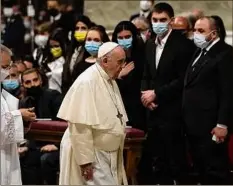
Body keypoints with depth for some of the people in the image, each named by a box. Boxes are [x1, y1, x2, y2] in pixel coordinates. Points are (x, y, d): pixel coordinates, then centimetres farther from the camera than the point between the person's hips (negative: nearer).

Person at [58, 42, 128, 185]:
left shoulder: (110, 81, 10)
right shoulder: (87, 82, -19)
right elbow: (80, 126, -22)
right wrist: (85, 160, -23)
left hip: (107, 154, 9)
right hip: (90, 153, -9)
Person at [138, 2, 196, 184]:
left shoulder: (183, 44, -10)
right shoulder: (150, 44, 13)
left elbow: (183, 79, -14)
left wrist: (156, 93, -13)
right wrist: (145, 94, -2)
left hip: (172, 112, -7)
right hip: (153, 111, 7)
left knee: (175, 161, -4)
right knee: (156, 161, 10)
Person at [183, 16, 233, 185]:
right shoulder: (200, 52, 18)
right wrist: (187, 120, 11)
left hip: (210, 125, -9)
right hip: (195, 124, 9)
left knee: (215, 172, -4)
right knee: (202, 170, 12)